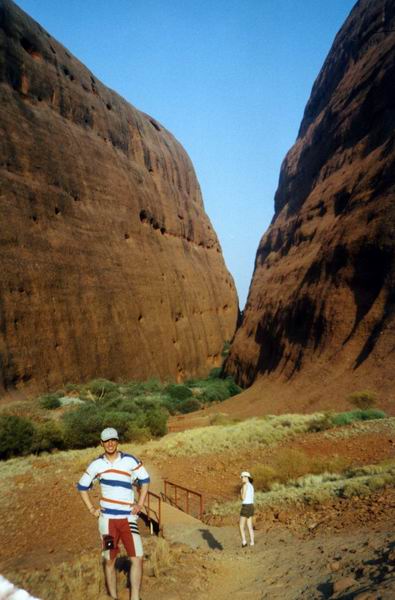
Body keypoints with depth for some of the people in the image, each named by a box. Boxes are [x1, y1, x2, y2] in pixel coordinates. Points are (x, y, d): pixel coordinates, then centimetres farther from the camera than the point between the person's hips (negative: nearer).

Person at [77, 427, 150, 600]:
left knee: (137, 557, -7)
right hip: (107, 519, 1)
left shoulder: (130, 461, -5)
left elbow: (145, 480, 7)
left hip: (128, 518, -1)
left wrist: (140, 504, 0)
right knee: (109, 560, 9)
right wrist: (91, 509, 4)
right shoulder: (96, 464, -2)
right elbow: (82, 486, 11)